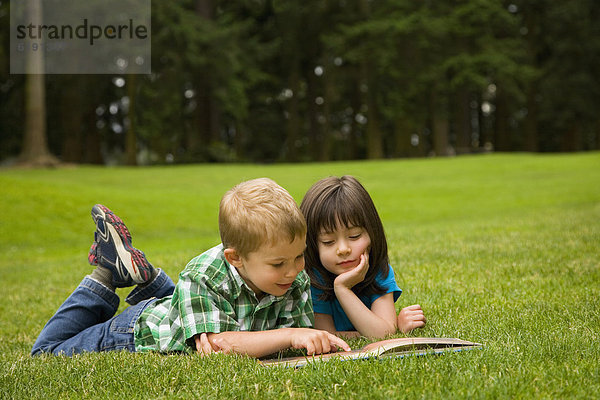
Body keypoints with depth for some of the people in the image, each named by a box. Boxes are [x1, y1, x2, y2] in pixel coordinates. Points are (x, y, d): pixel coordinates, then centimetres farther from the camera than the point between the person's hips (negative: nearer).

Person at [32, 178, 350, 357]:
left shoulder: (297, 280, -26)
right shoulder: (201, 277, -43)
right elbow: (220, 345, -50)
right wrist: (290, 336, -58)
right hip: (142, 329, -5)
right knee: (47, 352, 12)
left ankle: (143, 276, 31)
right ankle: (106, 276, 20)